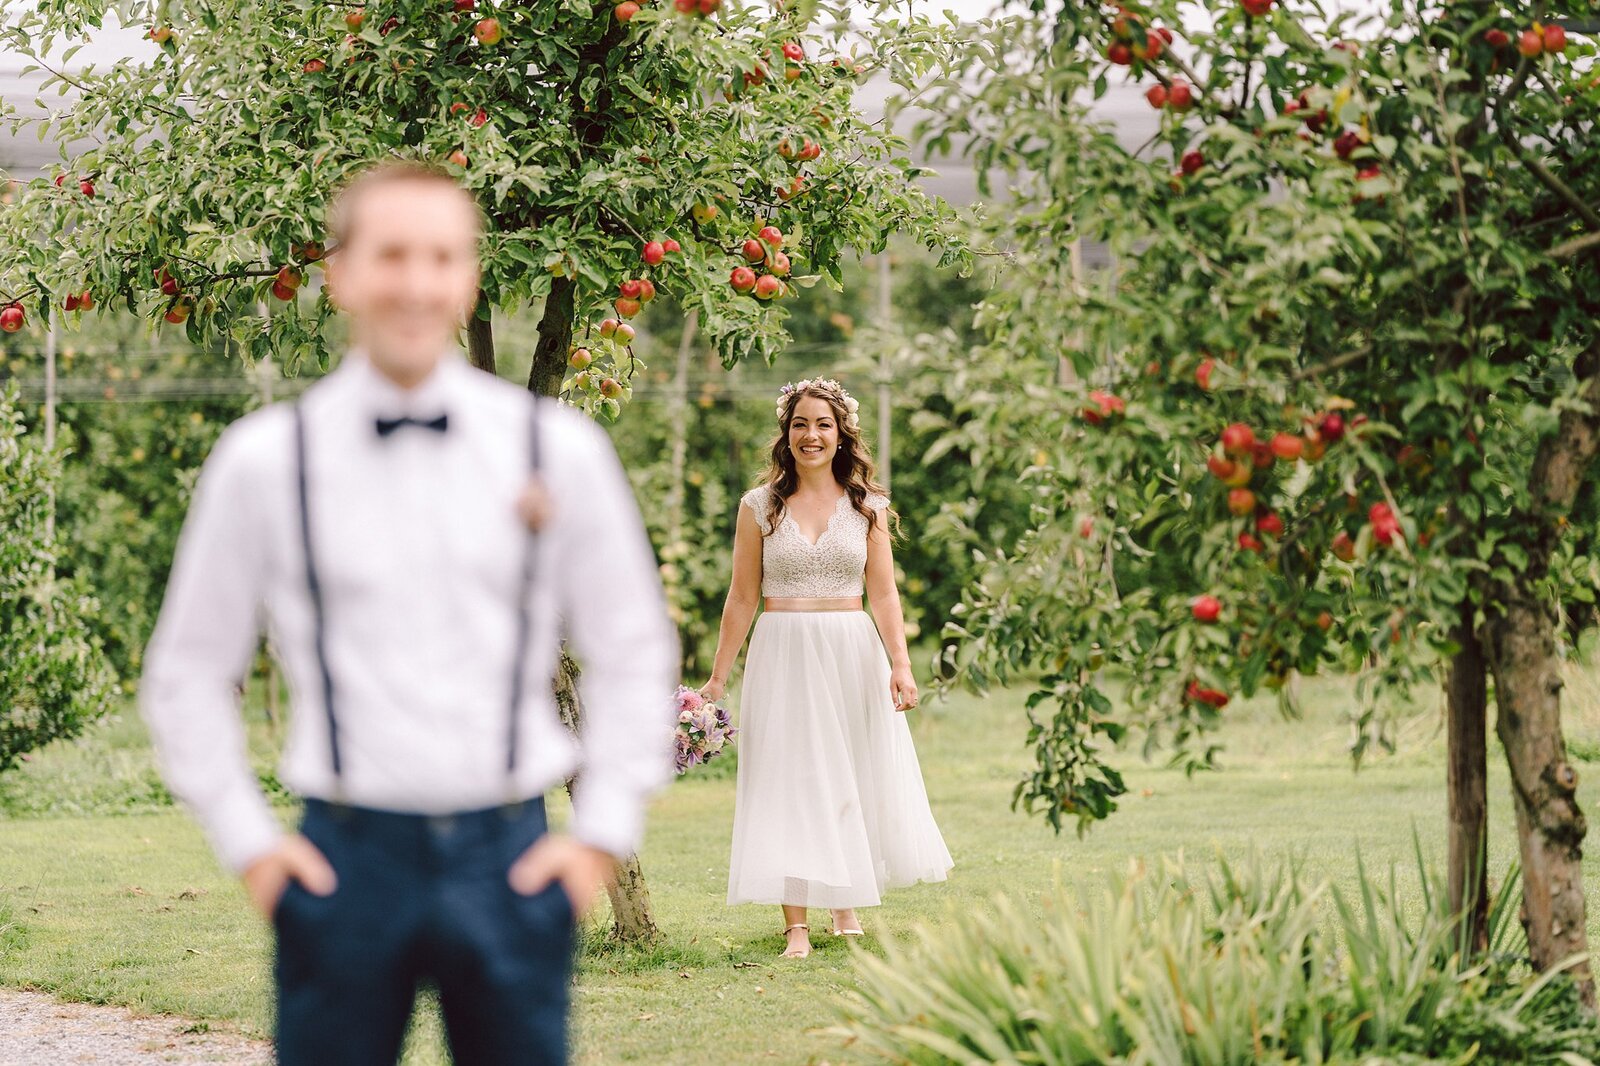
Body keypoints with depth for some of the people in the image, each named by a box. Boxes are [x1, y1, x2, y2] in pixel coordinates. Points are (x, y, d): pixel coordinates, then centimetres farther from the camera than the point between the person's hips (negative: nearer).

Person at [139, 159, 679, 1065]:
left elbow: (633, 653, 10)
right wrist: (248, 841, 4)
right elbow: (190, 672, 9)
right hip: (346, 861, 0)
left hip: (509, 856, 1)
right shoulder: (265, 460, 1)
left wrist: (603, 834, 4)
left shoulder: (558, 450, 3)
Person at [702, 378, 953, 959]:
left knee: (854, 780, 6)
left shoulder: (867, 506, 5)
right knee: (787, 782, -3)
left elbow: (883, 593, 2)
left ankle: (847, 904, 23)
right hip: (782, 655, -1)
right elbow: (742, 598, 5)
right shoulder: (760, 506, 2)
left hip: (852, 655, 1)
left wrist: (901, 663, -10)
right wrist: (717, 677, 4)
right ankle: (796, 925, -2)